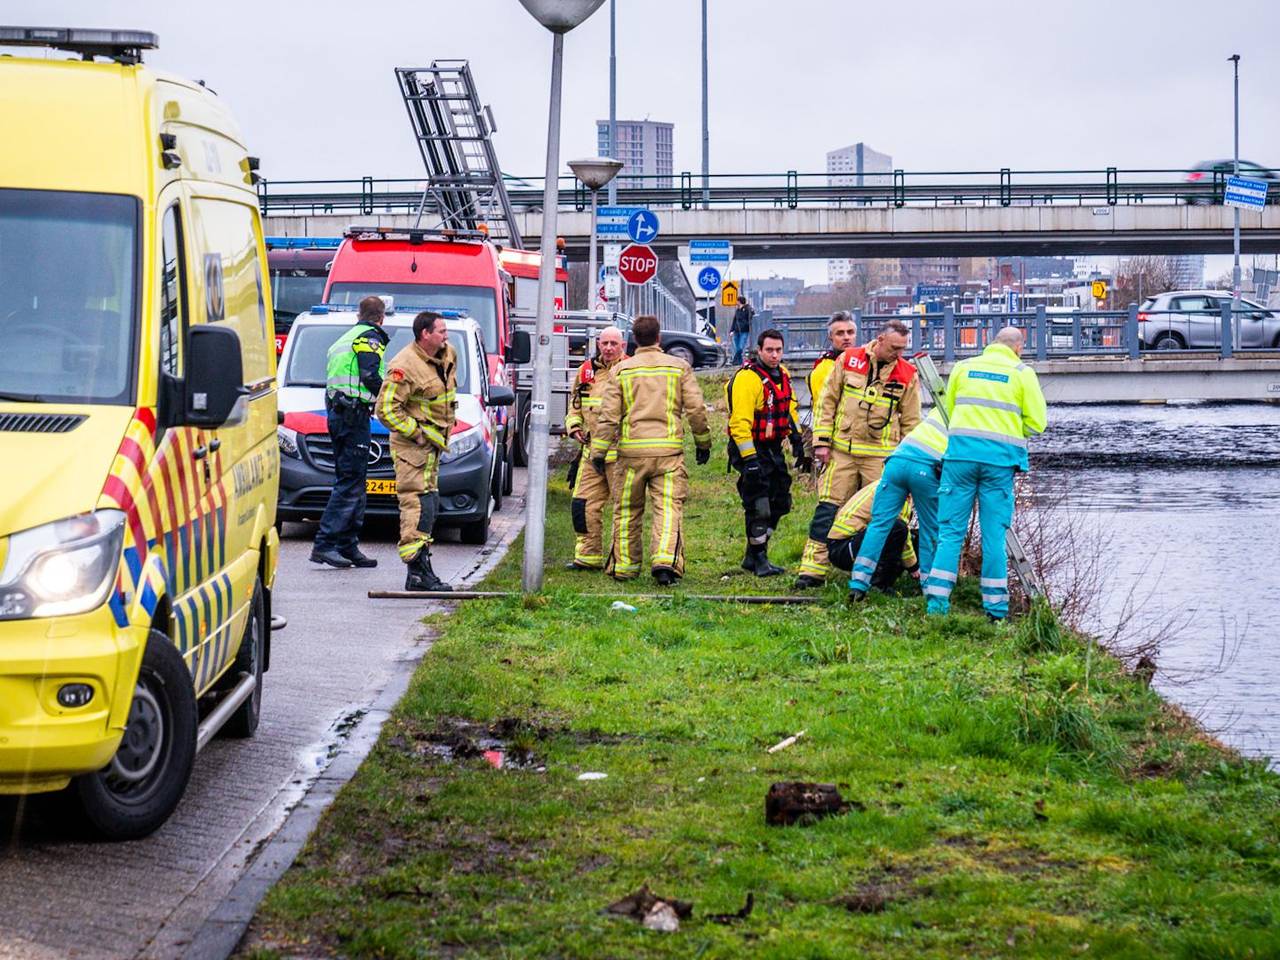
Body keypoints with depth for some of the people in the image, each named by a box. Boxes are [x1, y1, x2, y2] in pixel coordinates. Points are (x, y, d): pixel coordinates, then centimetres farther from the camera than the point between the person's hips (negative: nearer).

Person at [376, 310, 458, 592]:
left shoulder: (448, 354, 6)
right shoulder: (404, 366, -21)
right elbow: (385, 409, -21)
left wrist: (448, 422, 19)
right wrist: (418, 433, -19)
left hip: (433, 444, 9)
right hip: (411, 446, -9)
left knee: (429, 504, 14)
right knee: (418, 505, -13)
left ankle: (420, 568, 23)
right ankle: (418, 572, -15)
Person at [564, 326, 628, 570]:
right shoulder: (586, 371, 13)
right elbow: (575, 404, 25)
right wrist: (574, 426, 8)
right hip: (591, 448, 6)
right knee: (583, 504, 5)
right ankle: (588, 556, 14)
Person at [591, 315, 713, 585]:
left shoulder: (621, 370, 4)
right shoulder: (679, 367, 4)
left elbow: (608, 415, 0)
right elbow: (696, 409, 3)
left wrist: (598, 451, 3)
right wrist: (703, 442, 16)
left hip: (631, 451, 1)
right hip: (668, 451, -1)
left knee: (627, 511, 13)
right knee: (669, 509, -5)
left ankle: (624, 567, 20)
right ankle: (666, 561, -24)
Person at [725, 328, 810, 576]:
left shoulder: (782, 375, 10)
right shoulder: (747, 379, -18)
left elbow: (790, 412, 23)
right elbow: (740, 423, -22)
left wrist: (798, 444, 21)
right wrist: (749, 459, -26)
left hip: (773, 449, 9)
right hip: (752, 450, -9)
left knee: (778, 505, 12)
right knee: (758, 508, -9)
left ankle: (752, 557, 23)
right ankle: (758, 559, 4)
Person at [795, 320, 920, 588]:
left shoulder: (907, 375, 2)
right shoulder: (848, 360, 1)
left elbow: (911, 422, 8)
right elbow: (827, 402, 6)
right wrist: (822, 441, 0)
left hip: (881, 456, 0)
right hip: (842, 451, 0)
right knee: (827, 509, -2)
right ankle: (813, 569, 0)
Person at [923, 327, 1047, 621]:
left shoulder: (964, 367, 12)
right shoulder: (1023, 373, 5)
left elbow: (947, 410, 19)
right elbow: (1037, 422, 4)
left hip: (961, 451, 1)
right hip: (1000, 457, -1)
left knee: (951, 530, 4)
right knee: (994, 533, 4)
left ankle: (937, 602, -2)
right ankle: (996, 606, 7)